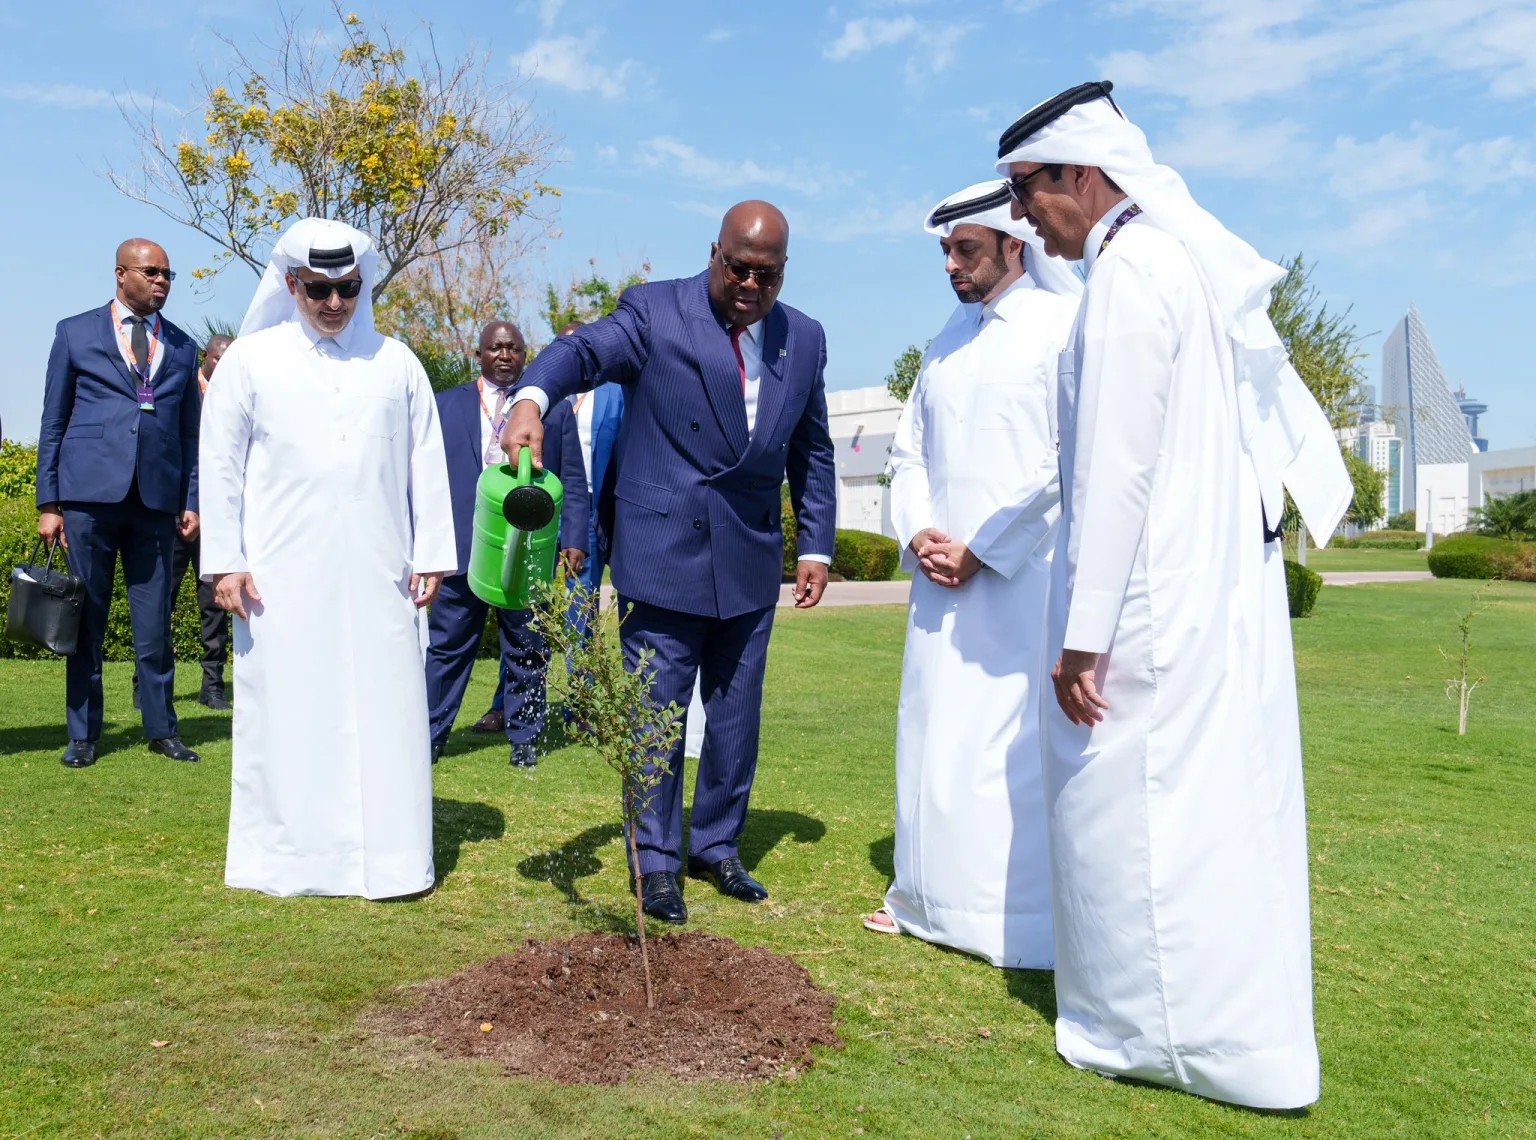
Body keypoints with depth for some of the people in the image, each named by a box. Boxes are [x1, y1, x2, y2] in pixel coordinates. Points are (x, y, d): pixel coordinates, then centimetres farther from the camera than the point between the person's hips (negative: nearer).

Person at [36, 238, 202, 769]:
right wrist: (48, 502, 1)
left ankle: (161, 729, 15)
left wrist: (192, 501, 6)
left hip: (156, 499, 1)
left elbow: (190, 433, 14)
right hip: (89, 492, -1)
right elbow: (53, 423, 7)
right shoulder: (76, 333, 9)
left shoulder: (182, 347, 14)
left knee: (155, 622, 4)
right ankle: (82, 735, 15)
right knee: (85, 620, 4)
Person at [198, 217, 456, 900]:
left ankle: (386, 858, 9)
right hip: (281, 579, -1)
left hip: (377, 578, 1)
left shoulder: (396, 364, 12)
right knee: (286, 713, 2)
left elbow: (426, 465, 11)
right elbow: (221, 466, 6)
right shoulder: (250, 360, 8)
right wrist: (223, 562, -1)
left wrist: (432, 555, 5)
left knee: (384, 712, 1)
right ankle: (286, 856, 13)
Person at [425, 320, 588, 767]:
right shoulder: (446, 405, 11)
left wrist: (574, 538, -2)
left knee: (526, 650, 7)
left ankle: (524, 738, 18)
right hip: (462, 546, 0)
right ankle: (428, 736, 12)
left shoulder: (554, 408, 10)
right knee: (447, 646, 3)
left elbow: (573, 481, 8)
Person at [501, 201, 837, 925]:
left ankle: (717, 847, 32)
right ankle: (657, 862, 19)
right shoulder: (656, 311, -4)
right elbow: (586, 349, -22)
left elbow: (812, 452, 16)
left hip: (751, 560, 5)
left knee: (736, 718, 14)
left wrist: (816, 547, 11)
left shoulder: (804, 339, 9)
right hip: (663, 553, -4)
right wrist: (532, 397, -43)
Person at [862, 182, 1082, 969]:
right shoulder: (947, 342, 15)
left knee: (1017, 747, -5)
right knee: (935, 739, 11)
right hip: (943, 578, 7)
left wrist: (983, 550, -13)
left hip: (1024, 579, -7)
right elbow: (909, 450, 17)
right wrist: (917, 532, -1)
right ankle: (930, 897, 24)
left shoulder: (1062, 327, -6)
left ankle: (1029, 922, 7)